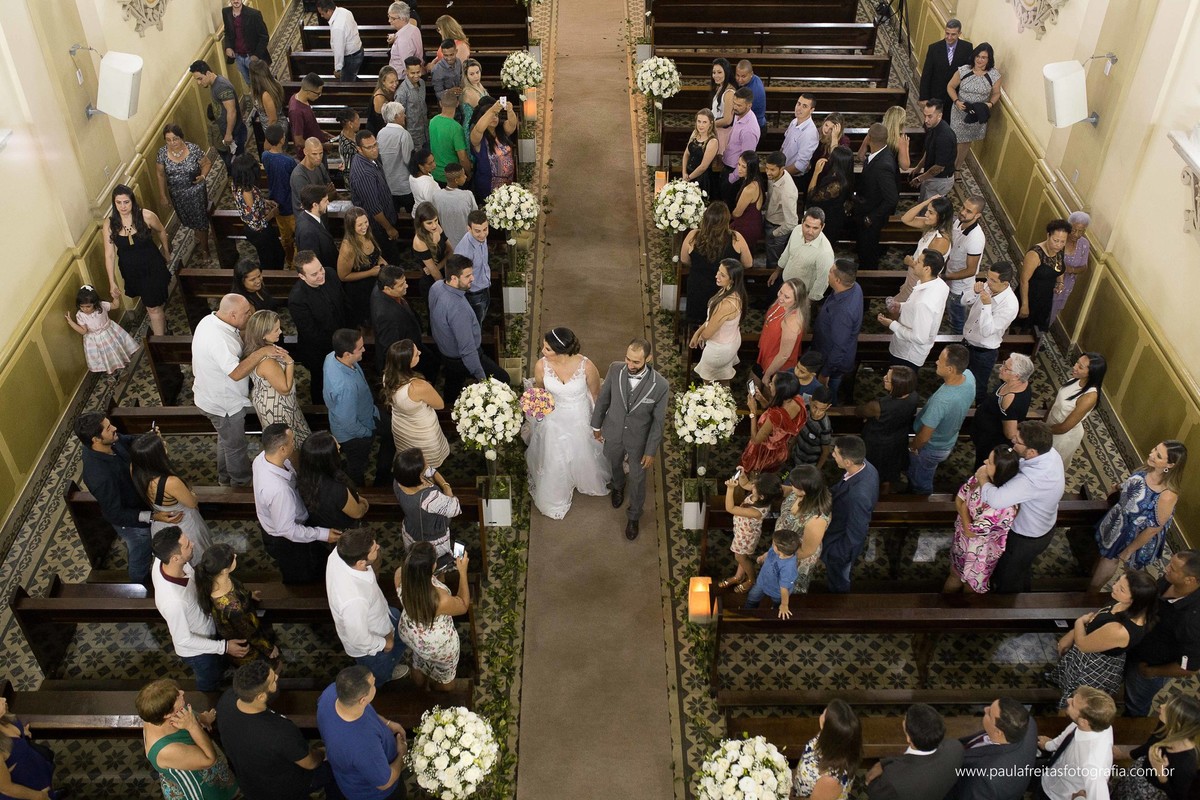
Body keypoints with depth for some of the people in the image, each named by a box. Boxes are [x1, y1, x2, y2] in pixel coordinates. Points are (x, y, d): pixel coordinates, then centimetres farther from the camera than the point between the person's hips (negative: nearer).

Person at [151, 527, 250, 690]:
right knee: (209, 683, 27)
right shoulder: (173, 601, -46)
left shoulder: (162, 561, -24)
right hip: (196, 649, -6)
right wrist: (224, 647, -25)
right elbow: (183, 639, -30)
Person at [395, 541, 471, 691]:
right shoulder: (440, 599, -44)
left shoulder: (400, 574, -31)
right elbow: (464, 606, -20)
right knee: (443, 674, 30)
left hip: (408, 632, 5)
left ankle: (421, 689, 68)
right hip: (437, 643, -5)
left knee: (419, 663, 38)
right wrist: (463, 571, -19)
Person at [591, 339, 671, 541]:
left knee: (637, 479, 19)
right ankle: (618, 485, 67)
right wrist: (596, 425, 5)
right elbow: (603, 398, -7)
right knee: (614, 465, 31)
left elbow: (658, 421, -16)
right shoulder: (615, 369, -24)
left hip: (639, 440, -2)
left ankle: (634, 516, 47)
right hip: (613, 433, 2)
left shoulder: (660, 386, -30)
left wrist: (651, 451, -9)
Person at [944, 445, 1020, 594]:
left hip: (979, 552, -7)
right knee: (954, 575, 32)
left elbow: (970, 531, -30)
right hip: (962, 540, 7)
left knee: (971, 588, 23)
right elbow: (958, 499, -4)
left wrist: (964, 507, -16)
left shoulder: (1001, 504, -40)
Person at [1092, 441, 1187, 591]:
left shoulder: (1168, 495, -37)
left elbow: (1155, 528, -24)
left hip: (1135, 536, -5)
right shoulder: (1149, 468, -18)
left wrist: (1128, 550, -14)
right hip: (1118, 521, 5)